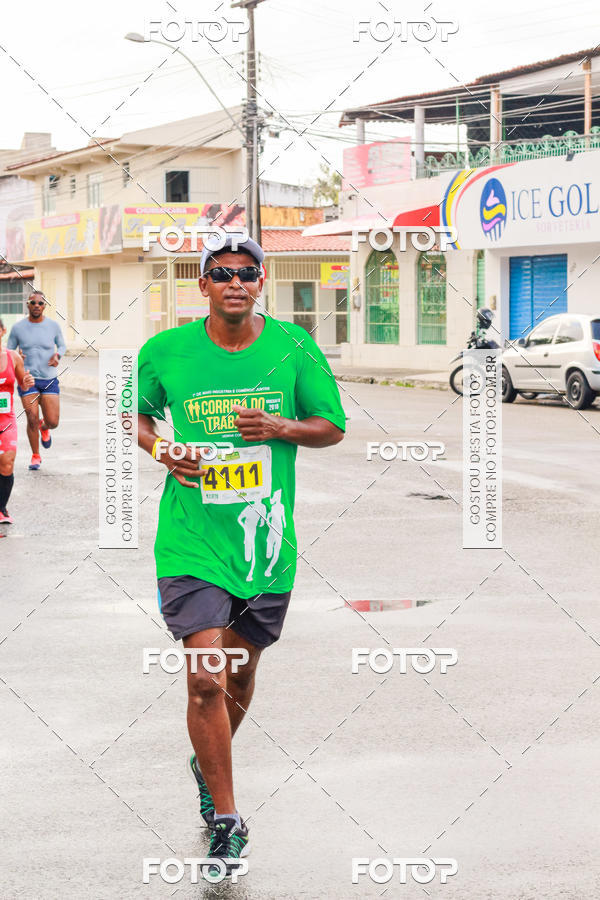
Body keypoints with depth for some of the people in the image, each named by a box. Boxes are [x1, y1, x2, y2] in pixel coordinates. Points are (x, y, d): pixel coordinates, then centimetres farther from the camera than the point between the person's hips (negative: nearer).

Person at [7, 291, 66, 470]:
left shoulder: (53, 325, 0)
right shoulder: (18, 328, -3)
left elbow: (62, 345, 15)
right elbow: (9, 351, 7)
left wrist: (57, 355, -7)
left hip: (49, 380, 1)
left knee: (52, 422, -5)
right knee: (32, 420, -7)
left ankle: (44, 427, 35)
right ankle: (35, 456, 15)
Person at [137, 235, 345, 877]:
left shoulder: (292, 347, -2)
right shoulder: (165, 352, -3)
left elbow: (333, 427, 6)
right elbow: (136, 414, 14)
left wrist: (281, 427, -13)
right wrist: (160, 449, -7)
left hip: (265, 537, 2)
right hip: (191, 540, -2)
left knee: (240, 676, 17)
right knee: (206, 681, -12)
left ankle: (208, 764, 47)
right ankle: (226, 821, 1)